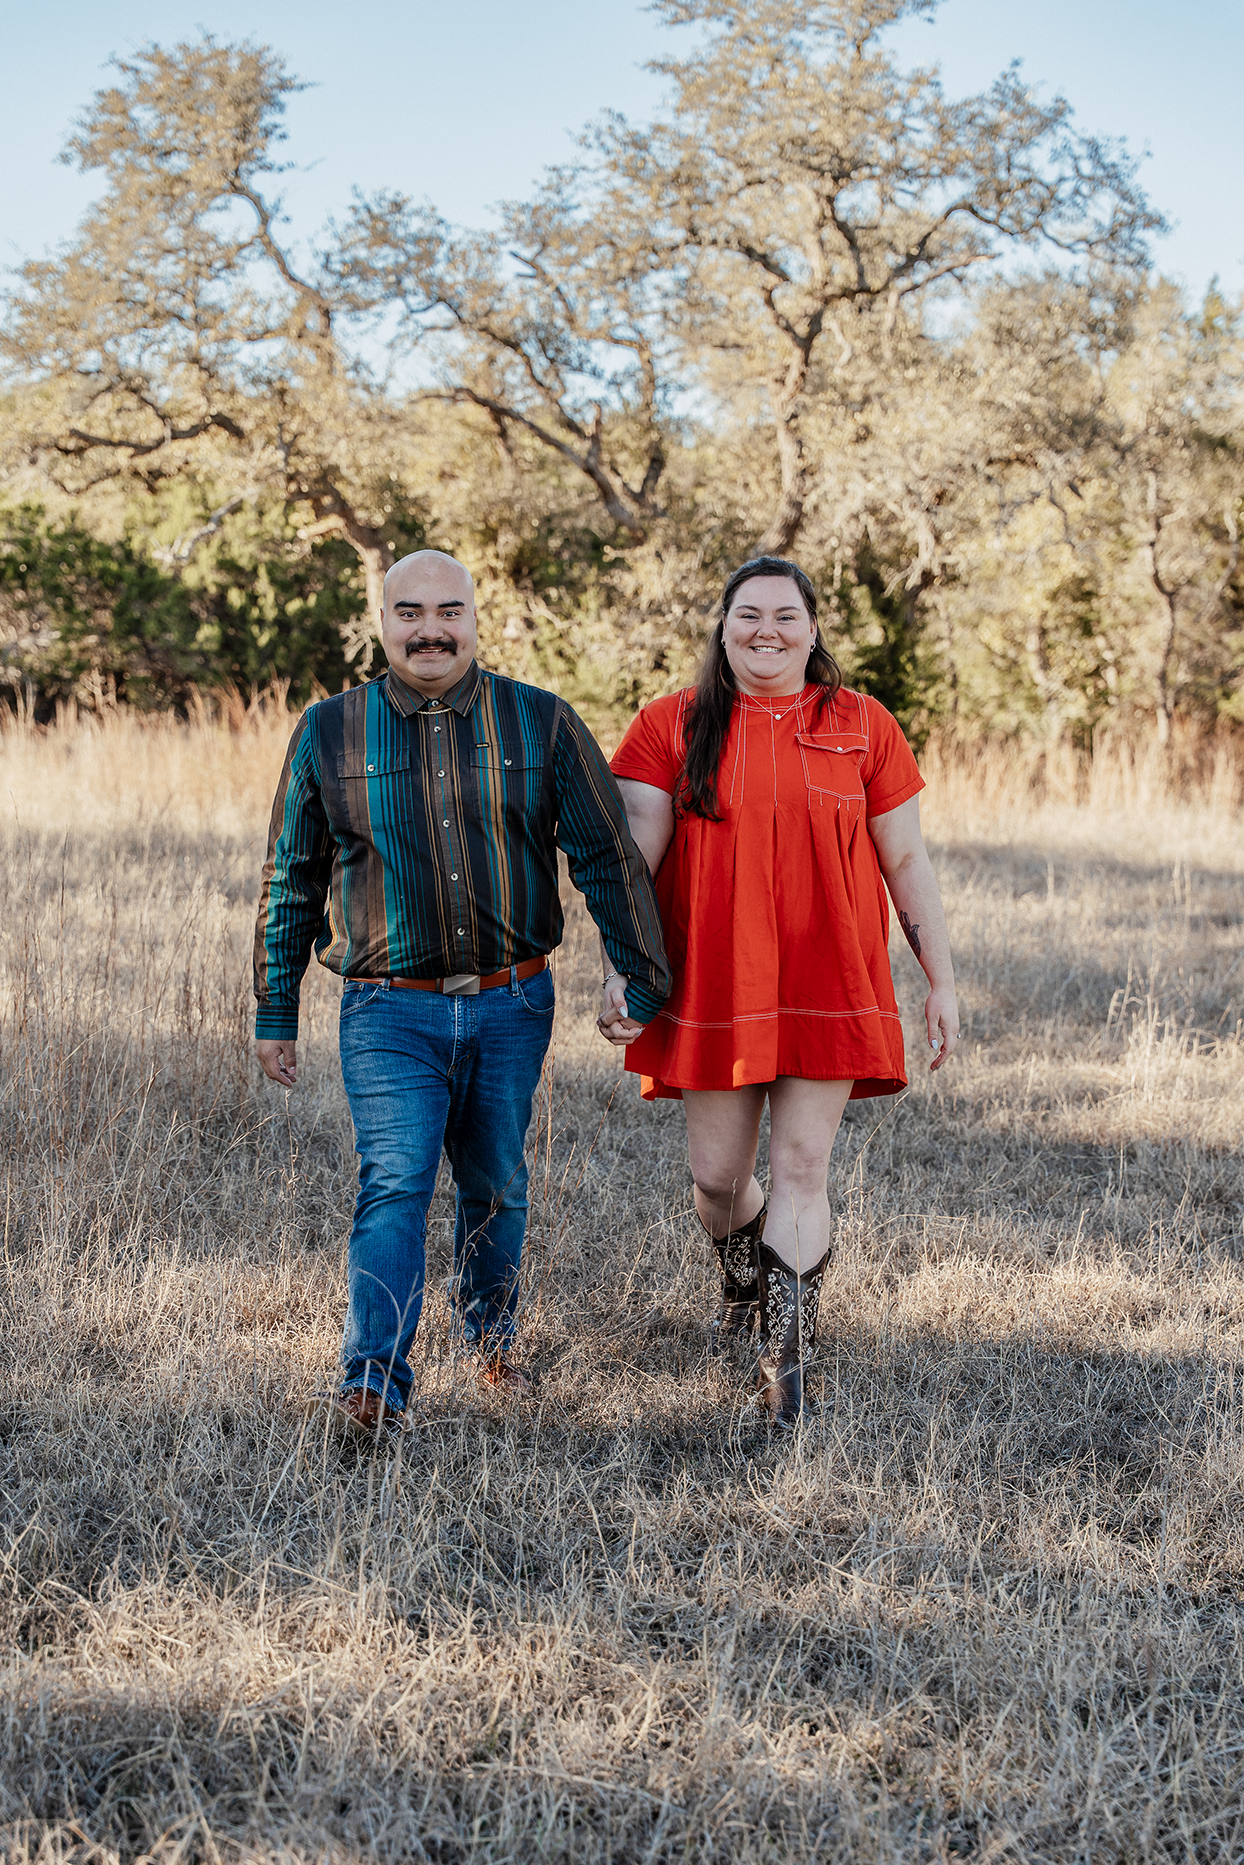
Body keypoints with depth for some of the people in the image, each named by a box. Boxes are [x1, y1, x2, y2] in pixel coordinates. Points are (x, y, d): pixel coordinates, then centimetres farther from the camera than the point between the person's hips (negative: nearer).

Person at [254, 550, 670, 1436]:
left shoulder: (542, 723, 1)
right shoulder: (331, 731, 2)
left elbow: (608, 857, 3)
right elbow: (291, 881, 9)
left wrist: (641, 976, 0)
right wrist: (275, 1013, 10)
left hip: (513, 1004, 1)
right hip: (391, 1012, -1)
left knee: (497, 1186, 13)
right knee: (394, 1182, -14)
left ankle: (491, 1335, 36)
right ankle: (375, 1387, -16)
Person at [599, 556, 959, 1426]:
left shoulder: (862, 726, 4)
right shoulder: (671, 727, 2)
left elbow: (907, 862, 7)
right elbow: (633, 858, -2)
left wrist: (943, 983, 5)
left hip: (828, 987, -1)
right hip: (713, 988, 1)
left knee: (802, 1168, -6)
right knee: (717, 1176, 8)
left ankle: (786, 1356, -1)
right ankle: (743, 1285, 40)